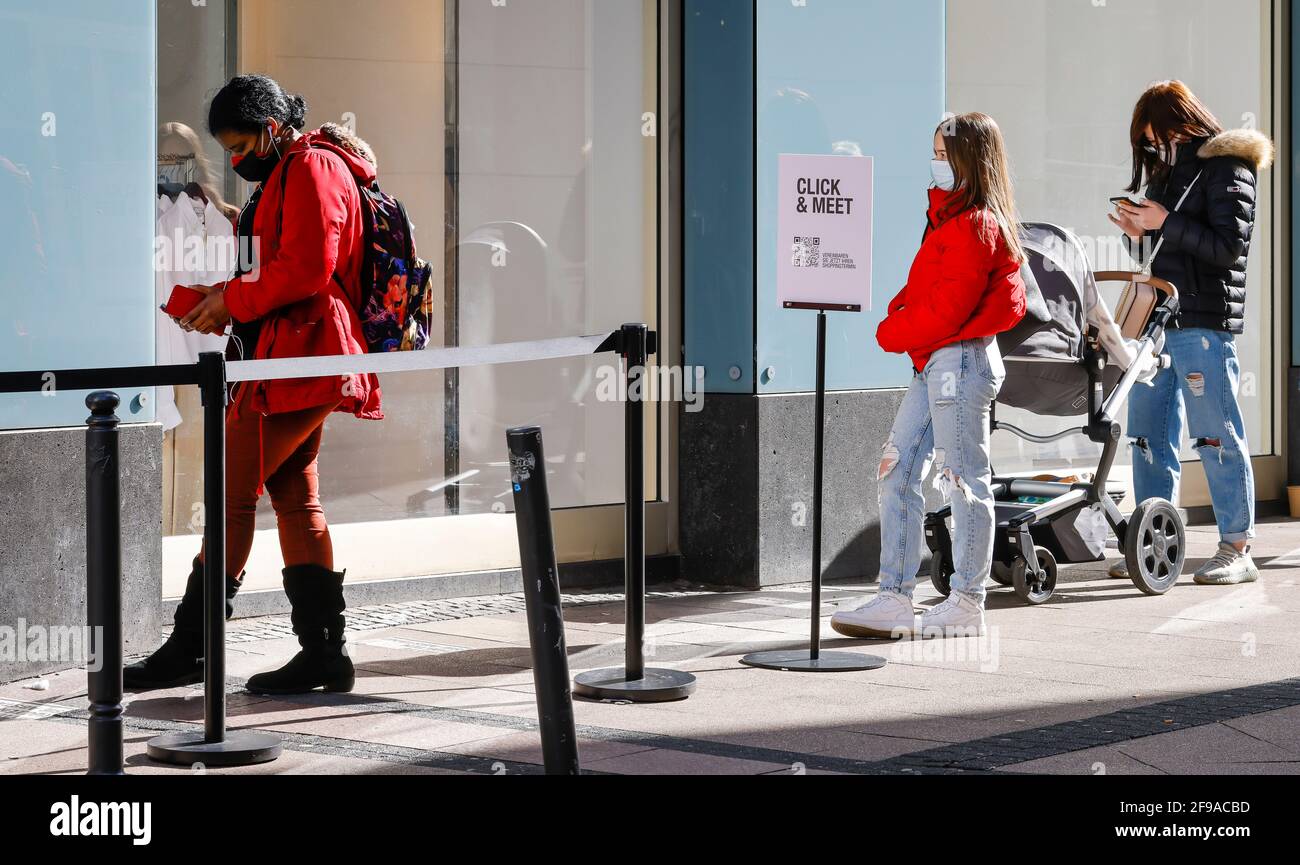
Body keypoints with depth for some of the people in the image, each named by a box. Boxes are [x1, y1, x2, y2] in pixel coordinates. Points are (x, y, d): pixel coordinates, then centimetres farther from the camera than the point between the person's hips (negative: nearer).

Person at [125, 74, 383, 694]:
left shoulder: (313, 169, -10)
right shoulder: (285, 176, 24)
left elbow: (306, 269, -20)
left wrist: (234, 300, -12)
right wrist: (226, 300, 11)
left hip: (297, 362, -11)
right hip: (298, 363, 11)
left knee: (232, 494, -9)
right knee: (296, 501, 8)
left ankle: (189, 649, -6)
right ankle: (323, 653, 8)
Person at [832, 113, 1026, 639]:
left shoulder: (975, 225, -14)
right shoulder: (951, 216, 17)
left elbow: (949, 306, -19)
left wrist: (893, 333, -7)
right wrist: (899, 315, 1)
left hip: (960, 360, -10)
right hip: (933, 363, 10)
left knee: (963, 480, -2)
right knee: (896, 474, 7)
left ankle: (967, 604, 5)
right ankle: (894, 600, 8)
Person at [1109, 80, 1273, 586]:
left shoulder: (1226, 167, -4)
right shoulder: (1168, 170, 19)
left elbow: (1229, 245, -14)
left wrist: (1166, 224, -14)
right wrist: (1139, 233, 4)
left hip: (1204, 321, -8)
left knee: (1217, 435, -6)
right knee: (1149, 436, 8)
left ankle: (1237, 550, -3)